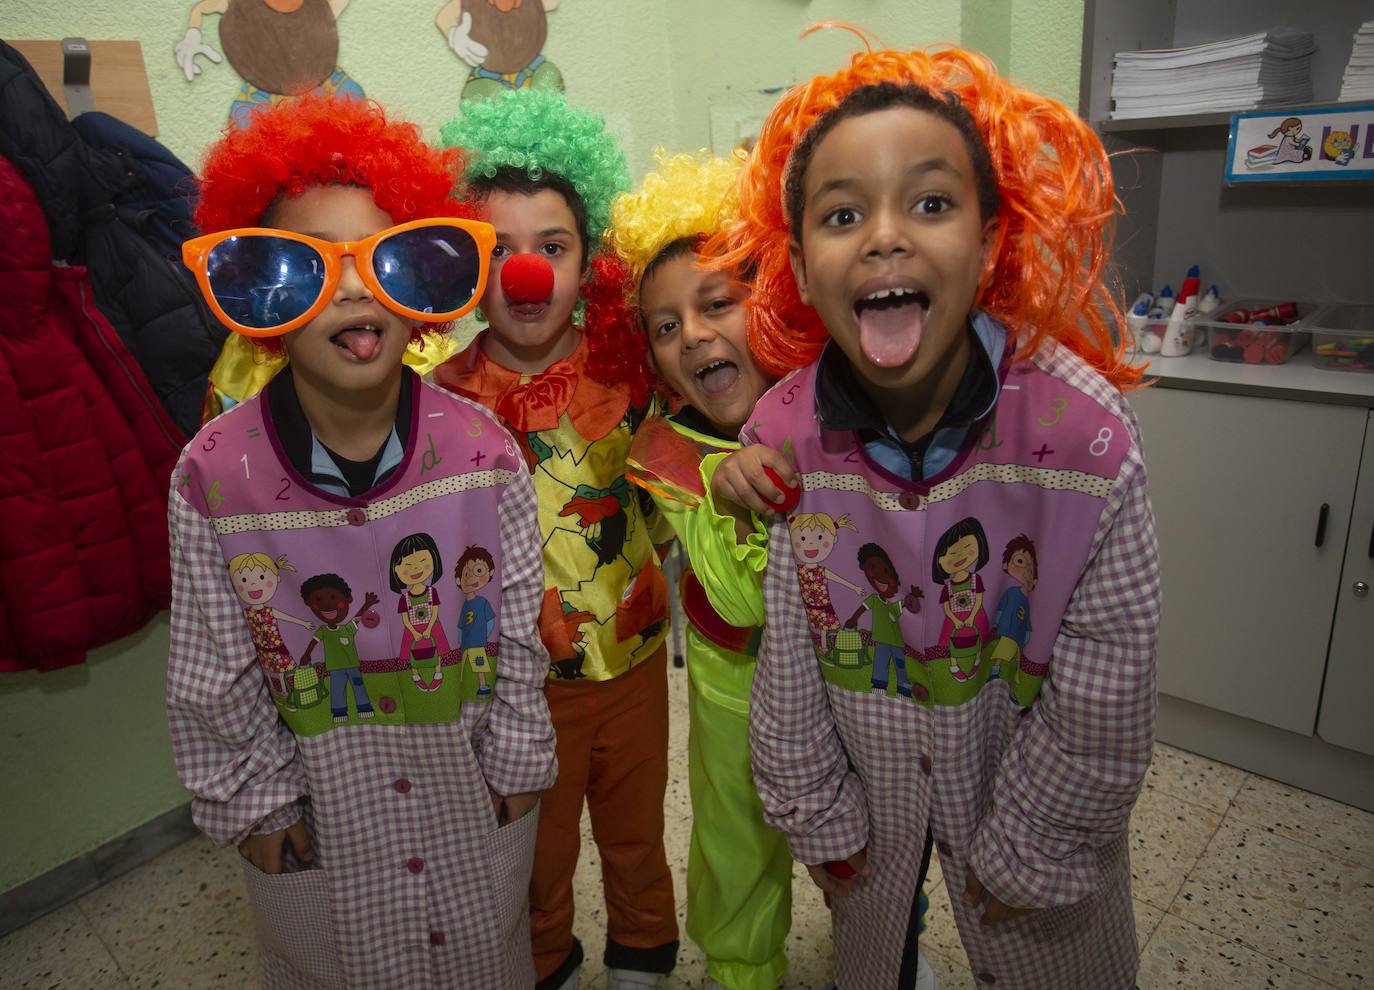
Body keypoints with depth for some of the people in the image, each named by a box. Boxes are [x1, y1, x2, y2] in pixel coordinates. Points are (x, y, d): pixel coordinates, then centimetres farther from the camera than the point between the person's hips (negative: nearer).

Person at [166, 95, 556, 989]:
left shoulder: (481, 448, -16)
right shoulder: (215, 476, -17)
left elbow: (518, 631, -7)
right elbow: (215, 677, -6)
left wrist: (515, 766, -1)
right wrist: (256, 806, 0)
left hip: (473, 790, 0)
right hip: (318, 810, 0)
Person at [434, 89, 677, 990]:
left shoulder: (627, 365, -9)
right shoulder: (447, 393, -12)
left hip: (634, 655, 2)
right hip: (518, 674, -1)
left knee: (637, 831, 23)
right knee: (540, 847, 21)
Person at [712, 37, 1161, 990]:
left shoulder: (1085, 433, -26)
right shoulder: (781, 438, -20)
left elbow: (1103, 701, -16)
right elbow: (786, 667, -9)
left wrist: (1026, 851, -8)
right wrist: (820, 818, -1)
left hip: (1031, 784, -1)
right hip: (867, 786, 2)